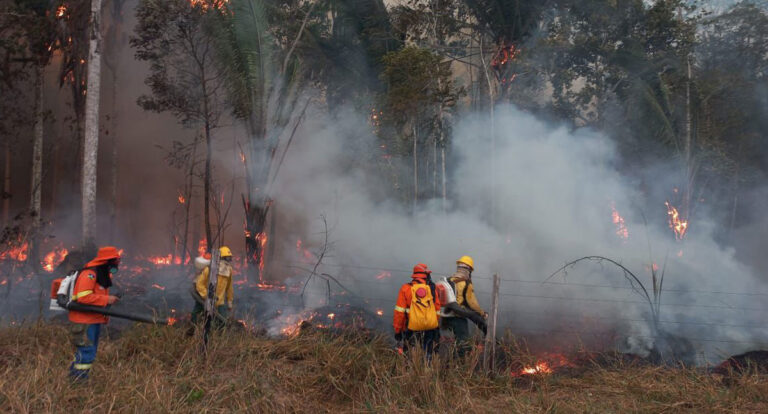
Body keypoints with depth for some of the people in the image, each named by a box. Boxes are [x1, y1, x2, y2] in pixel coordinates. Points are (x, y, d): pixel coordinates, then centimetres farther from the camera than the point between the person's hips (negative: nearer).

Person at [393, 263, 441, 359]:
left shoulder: (406, 288, 0)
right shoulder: (432, 289, 5)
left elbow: (399, 312, -4)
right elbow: (437, 310, 8)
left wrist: (397, 330, 3)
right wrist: (437, 328, 19)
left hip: (412, 329, -2)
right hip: (430, 328, 2)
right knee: (428, 357, 10)